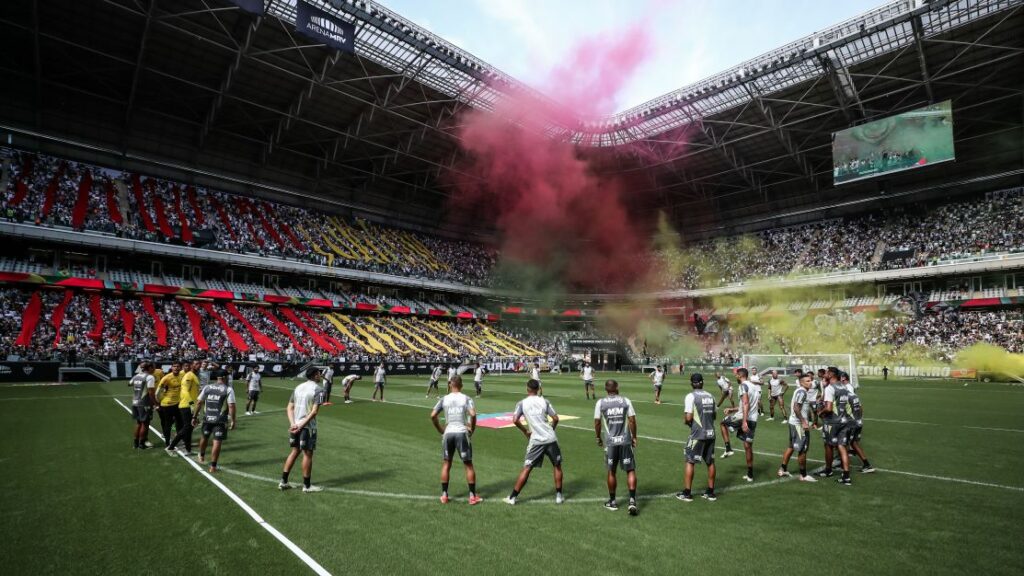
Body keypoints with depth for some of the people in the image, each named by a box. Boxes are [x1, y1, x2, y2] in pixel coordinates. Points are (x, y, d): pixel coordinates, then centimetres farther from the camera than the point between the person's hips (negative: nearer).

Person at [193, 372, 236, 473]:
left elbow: (198, 402, 5)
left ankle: (202, 456, 50)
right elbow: (231, 406, -14)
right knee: (217, 442, 2)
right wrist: (232, 421, -8)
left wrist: (195, 416, 14)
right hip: (220, 420, -5)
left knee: (204, 437, 27)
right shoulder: (228, 389, -8)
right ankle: (213, 466, 4)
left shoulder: (207, 387, 5)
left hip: (207, 418, 5)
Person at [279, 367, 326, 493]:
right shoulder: (318, 389, -10)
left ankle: (283, 481, 23)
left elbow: (290, 407, 7)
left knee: (295, 451, 19)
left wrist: (293, 423, -3)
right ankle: (307, 485, 13)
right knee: (308, 454, 4)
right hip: (308, 426, -7)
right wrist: (302, 425, -17)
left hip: (295, 425, 7)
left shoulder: (298, 387, 12)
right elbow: (314, 411, -19)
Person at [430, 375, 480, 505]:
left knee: (446, 464, 17)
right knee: (468, 464, 8)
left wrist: (440, 430, 9)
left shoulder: (444, 399, 2)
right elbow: (473, 414, -18)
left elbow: (432, 416, -2)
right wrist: (472, 429, -3)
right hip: (462, 433, -2)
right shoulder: (466, 399, -4)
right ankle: (472, 496, 11)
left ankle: (444, 495, 20)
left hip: (448, 433, 2)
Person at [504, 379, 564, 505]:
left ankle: (512, 497, 9)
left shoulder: (521, 403, 2)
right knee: (557, 466, 20)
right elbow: (555, 418, 4)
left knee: (527, 468, 7)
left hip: (536, 440, -1)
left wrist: (525, 431, 7)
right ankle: (559, 496, 23)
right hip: (551, 439, 1)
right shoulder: (544, 401, 6)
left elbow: (515, 420, -8)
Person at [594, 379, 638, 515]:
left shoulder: (600, 403, -2)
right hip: (625, 441, 0)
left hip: (610, 442, 0)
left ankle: (612, 501, 25)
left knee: (611, 472, 14)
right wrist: (634, 437, 10)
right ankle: (632, 500, 0)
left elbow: (597, 422, 0)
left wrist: (599, 438, 14)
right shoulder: (626, 401, -2)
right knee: (630, 470, 9)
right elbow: (632, 420, -2)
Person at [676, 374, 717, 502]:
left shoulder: (691, 396, -13)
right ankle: (710, 492, 24)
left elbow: (688, 418, -17)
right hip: (710, 433, 6)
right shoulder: (710, 396, 6)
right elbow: (714, 415, 14)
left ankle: (687, 493, 8)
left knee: (690, 462, 4)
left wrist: (686, 420, 4)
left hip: (697, 434, -6)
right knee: (710, 462, 15)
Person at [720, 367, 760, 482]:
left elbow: (745, 404, -21)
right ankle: (750, 475, 16)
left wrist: (744, 421, -27)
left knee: (723, 423, 19)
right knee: (748, 446, 12)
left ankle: (728, 449, 11)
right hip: (753, 420, 8)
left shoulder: (743, 385, -8)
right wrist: (732, 410, 32)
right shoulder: (755, 386, 20)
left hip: (743, 417, -8)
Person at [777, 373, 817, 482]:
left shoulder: (800, 391, 14)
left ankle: (782, 470, 24)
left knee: (791, 446, 17)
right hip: (799, 424, -10)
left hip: (793, 422, 10)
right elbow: (796, 408, -24)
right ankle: (803, 475, 10)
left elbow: (792, 406, 20)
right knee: (802, 450, 0)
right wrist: (804, 422, -24)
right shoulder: (802, 392, -16)